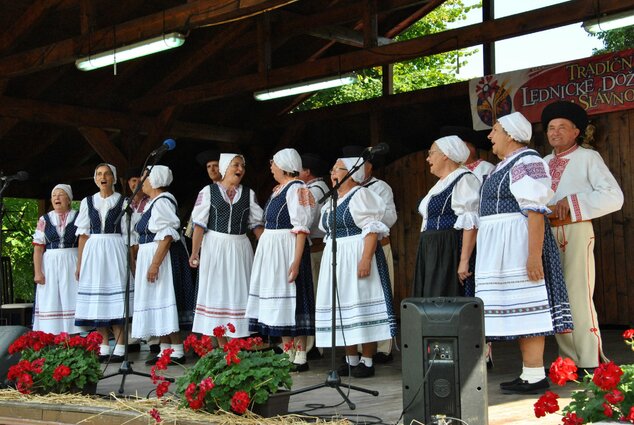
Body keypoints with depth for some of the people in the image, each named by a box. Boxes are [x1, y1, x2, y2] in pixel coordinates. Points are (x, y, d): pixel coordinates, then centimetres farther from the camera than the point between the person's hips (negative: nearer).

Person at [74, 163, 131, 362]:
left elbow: (128, 234, 2)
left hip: (115, 251, -3)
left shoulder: (123, 202, 3)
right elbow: (83, 234, 11)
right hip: (93, 251, 3)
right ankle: (103, 347, 9)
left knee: (116, 299, -6)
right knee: (97, 300, 2)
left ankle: (119, 346, -2)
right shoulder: (87, 202, 11)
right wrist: (79, 264, 7)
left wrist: (131, 261, -4)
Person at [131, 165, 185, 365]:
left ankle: (177, 351, -7)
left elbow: (167, 236, -21)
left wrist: (155, 264, -25)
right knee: (156, 302, 9)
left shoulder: (162, 202, -14)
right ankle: (166, 350, 13)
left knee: (162, 300, -10)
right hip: (147, 256, 10)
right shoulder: (154, 203, 17)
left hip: (158, 256, -10)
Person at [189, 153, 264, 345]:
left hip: (240, 248, 2)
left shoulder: (249, 194, 7)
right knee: (217, 292, 3)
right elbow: (199, 224, -3)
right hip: (215, 247, -2)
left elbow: (256, 224, 6)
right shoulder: (208, 191, 0)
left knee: (238, 292, 3)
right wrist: (194, 252, -7)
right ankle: (222, 347, 12)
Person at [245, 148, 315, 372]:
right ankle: (287, 354, 18)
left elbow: (301, 228, -18)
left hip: (287, 250, -9)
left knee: (290, 299, -6)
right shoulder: (278, 189, 16)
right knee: (278, 301, 11)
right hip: (271, 250, 9)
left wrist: (296, 261, -24)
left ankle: (300, 357, 0)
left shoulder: (297, 189, -11)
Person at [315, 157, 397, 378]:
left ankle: (367, 361, -1)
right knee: (343, 309, 8)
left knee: (361, 306, -7)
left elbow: (372, 229, -15)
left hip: (356, 256, -8)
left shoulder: (361, 195, -6)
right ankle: (351, 360, 16)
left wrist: (366, 259, -25)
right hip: (335, 260, 8)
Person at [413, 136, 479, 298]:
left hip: (452, 252, -9)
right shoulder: (442, 184, 21)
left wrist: (464, 260, -23)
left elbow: (470, 224, -17)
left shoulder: (464, 180, -9)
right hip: (434, 254, 9)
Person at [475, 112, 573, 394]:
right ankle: (529, 374, 13)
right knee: (518, 309, 9)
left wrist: (534, 254, -25)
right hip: (501, 246, 10)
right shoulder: (504, 165, 19)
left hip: (519, 242, -10)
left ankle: (535, 376, -6)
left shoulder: (527, 162, -11)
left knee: (525, 306, -9)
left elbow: (536, 211, -19)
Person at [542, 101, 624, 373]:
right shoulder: (543, 163, 20)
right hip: (546, 233, 6)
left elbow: (614, 197, -8)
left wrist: (571, 202, -15)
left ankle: (590, 363, -7)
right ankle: (569, 360, 12)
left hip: (575, 231, -6)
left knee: (578, 296, -11)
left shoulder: (588, 157, 3)